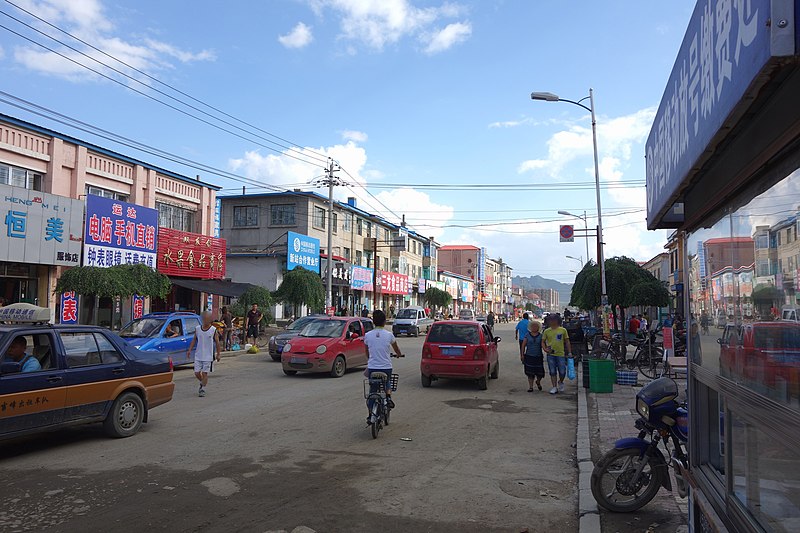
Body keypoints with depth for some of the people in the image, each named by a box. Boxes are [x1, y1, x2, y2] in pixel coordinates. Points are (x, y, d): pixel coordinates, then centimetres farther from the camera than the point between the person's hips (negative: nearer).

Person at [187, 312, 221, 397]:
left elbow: (217, 343, -1)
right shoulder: (197, 329, 2)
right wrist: (190, 350, 2)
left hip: (208, 356, -3)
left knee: (205, 373, -1)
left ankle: (203, 389, 13)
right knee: (197, 373, 5)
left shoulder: (213, 330, -6)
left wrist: (218, 354, -2)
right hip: (198, 356, 3)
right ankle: (202, 383, 33)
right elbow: (194, 340, 11)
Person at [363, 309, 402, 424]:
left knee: (372, 390, 15)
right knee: (387, 383, 29)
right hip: (386, 367, 0)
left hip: (372, 367, 1)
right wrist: (399, 354, 35)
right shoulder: (389, 335, -5)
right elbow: (396, 349, 12)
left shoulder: (367, 335, -2)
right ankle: (388, 397, 1)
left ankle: (370, 415, 13)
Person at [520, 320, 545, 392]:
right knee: (530, 373, 1)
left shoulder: (540, 336, 4)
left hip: (538, 356, 0)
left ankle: (538, 382, 32)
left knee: (540, 372, 1)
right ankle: (530, 386, 13)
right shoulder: (527, 335, 3)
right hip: (529, 356, 0)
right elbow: (523, 345, 4)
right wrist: (522, 354, -1)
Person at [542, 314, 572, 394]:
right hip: (550, 355, 1)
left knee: (562, 372, 1)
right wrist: (545, 349, -9)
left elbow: (567, 342, 7)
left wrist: (569, 352, 3)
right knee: (552, 372, 5)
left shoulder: (563, 330, 2)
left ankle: (560, 382, 30)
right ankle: (554, 387, 14)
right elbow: (543, 342, 9)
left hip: (561, 354, -1)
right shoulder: (546, 331, 4)